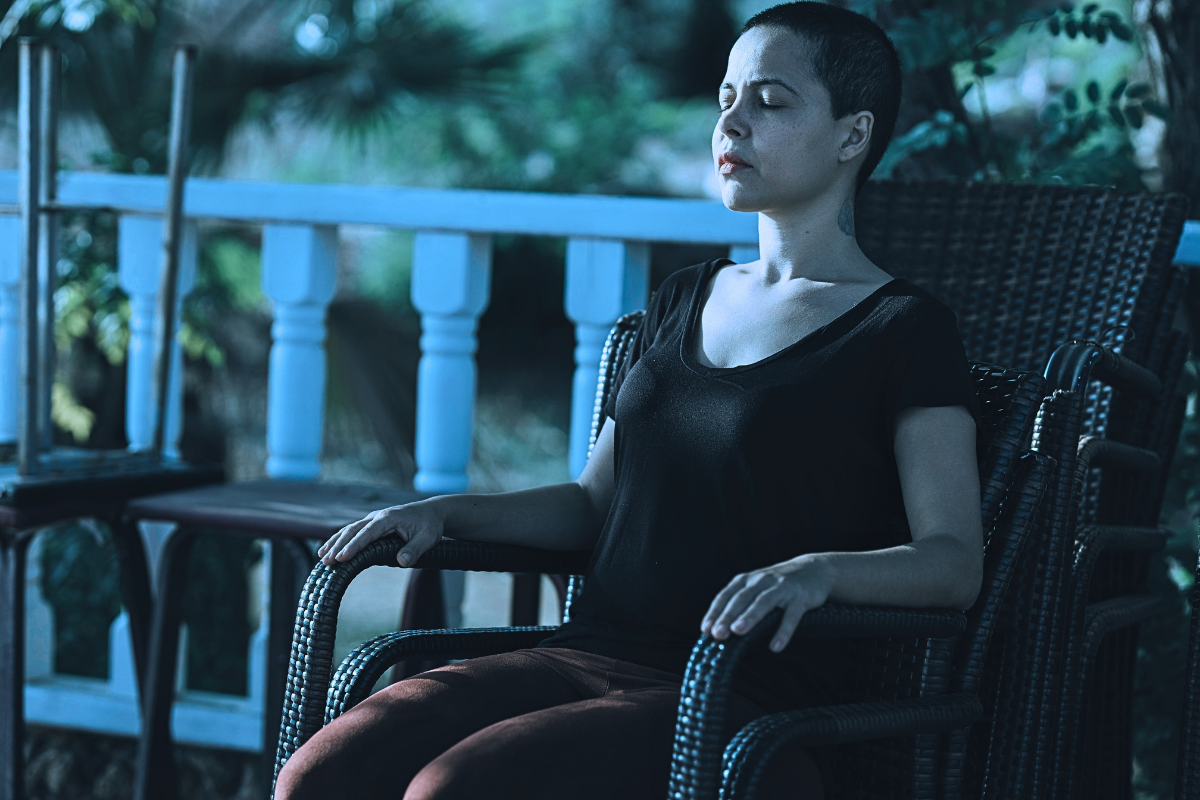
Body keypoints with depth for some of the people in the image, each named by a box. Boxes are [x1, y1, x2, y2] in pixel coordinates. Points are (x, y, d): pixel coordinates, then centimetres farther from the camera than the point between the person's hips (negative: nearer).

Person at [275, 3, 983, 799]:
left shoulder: (903, 329, -1)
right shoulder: (685, 300, 20)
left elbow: (955, 562, -10)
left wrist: (818, 569, -29)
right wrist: (447, 513, 8)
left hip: (741, 701, -6)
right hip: (587, 655, 6)